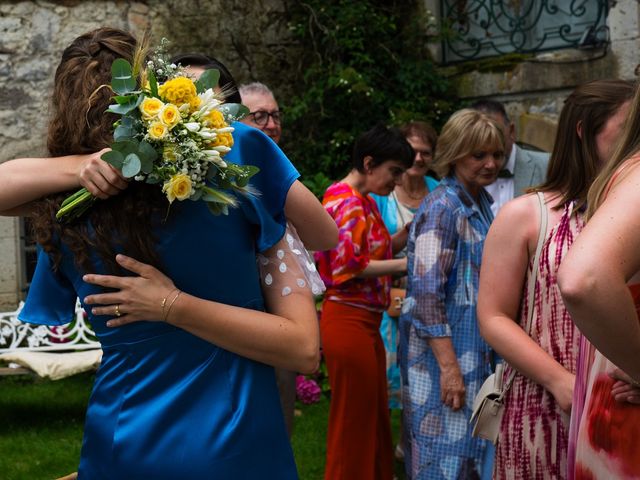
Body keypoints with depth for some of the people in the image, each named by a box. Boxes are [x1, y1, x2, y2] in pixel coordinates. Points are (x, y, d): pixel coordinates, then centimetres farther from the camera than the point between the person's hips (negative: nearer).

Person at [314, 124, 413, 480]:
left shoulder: (364, 201, 16)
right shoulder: (347, 201, -15)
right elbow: (349, 266, -20)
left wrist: (408, 233, 2)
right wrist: (405, 264, -17)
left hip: (366, 322, 10)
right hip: (349, 320, -10)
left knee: (375, 420, 16)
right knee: (355, 424, -1)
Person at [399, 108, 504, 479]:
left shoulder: (482, 204, 10)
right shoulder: (443, 208, -15)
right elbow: (426, 293, -21)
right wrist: (449, 365, -25)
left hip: (477, 349, 8)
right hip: (444, 350, -8)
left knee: (471, 450, 14)